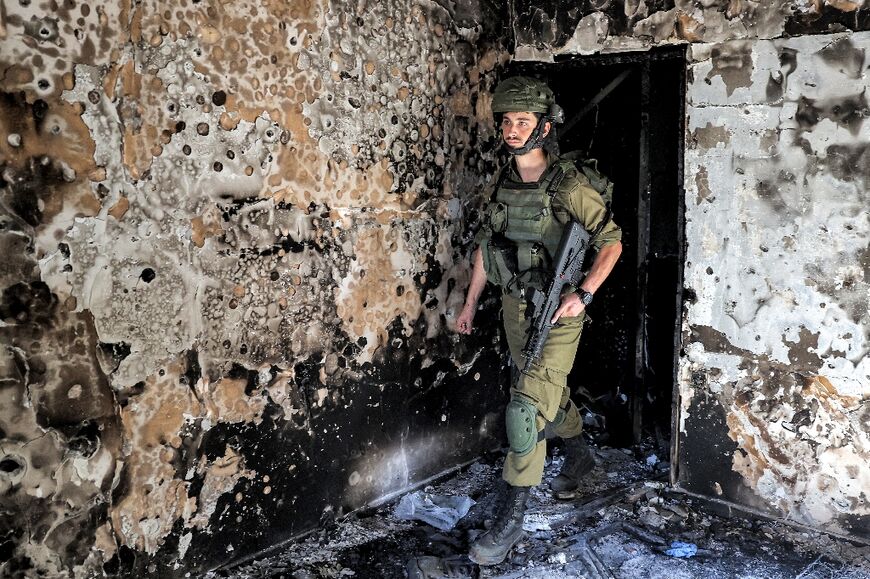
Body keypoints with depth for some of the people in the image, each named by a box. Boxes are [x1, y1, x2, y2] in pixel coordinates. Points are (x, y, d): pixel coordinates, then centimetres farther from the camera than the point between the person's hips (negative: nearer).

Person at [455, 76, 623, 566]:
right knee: (551, 391, 22)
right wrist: (471, 303, 15)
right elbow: (485, 245, 13)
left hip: (557, 311, -6)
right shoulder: (503, 184, 5)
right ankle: (580, 454, 49)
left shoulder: (568, 185, -14)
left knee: (528, 407, -12)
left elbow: (611, 241, -8)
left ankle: (513, 516, -1)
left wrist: (583, 295, -19)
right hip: (515, 306, 6)